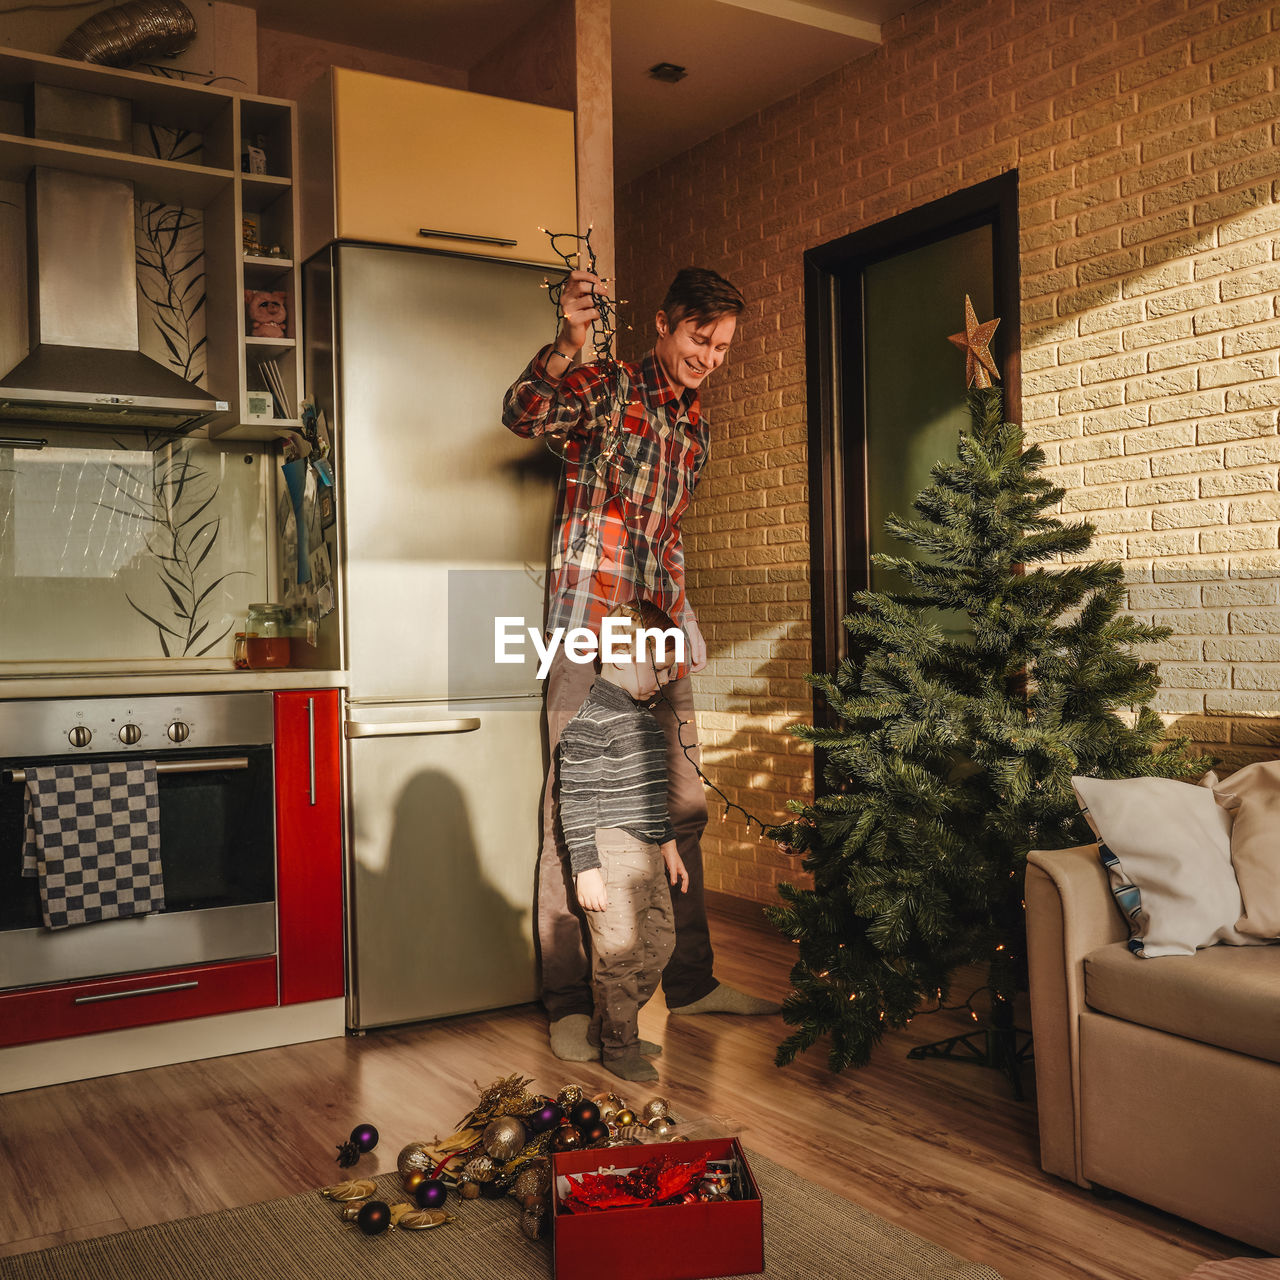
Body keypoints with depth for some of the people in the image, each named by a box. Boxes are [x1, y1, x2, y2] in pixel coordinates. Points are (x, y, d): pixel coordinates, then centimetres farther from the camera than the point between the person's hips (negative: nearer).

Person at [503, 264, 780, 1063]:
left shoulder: (697, 429, 19)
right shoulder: (606, 387, -2)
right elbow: (524, 415, -22)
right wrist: (569, 342, -37)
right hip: (589, 624, -7)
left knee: (682, 808, 11)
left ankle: (690, 980, 23)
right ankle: (569, 1001, 5)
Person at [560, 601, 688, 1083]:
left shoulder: (644, 714, 14)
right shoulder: (590, 724, -16)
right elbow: (576, 802, -17)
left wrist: (668, 843, 24)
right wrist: (587, 870, -18)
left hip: (647, 851, 10)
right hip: (611, 854, -9)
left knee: (659, 942, 15)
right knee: (620, 953, -2)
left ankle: (606, 1027, 30)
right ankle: (618, 1046, 16)